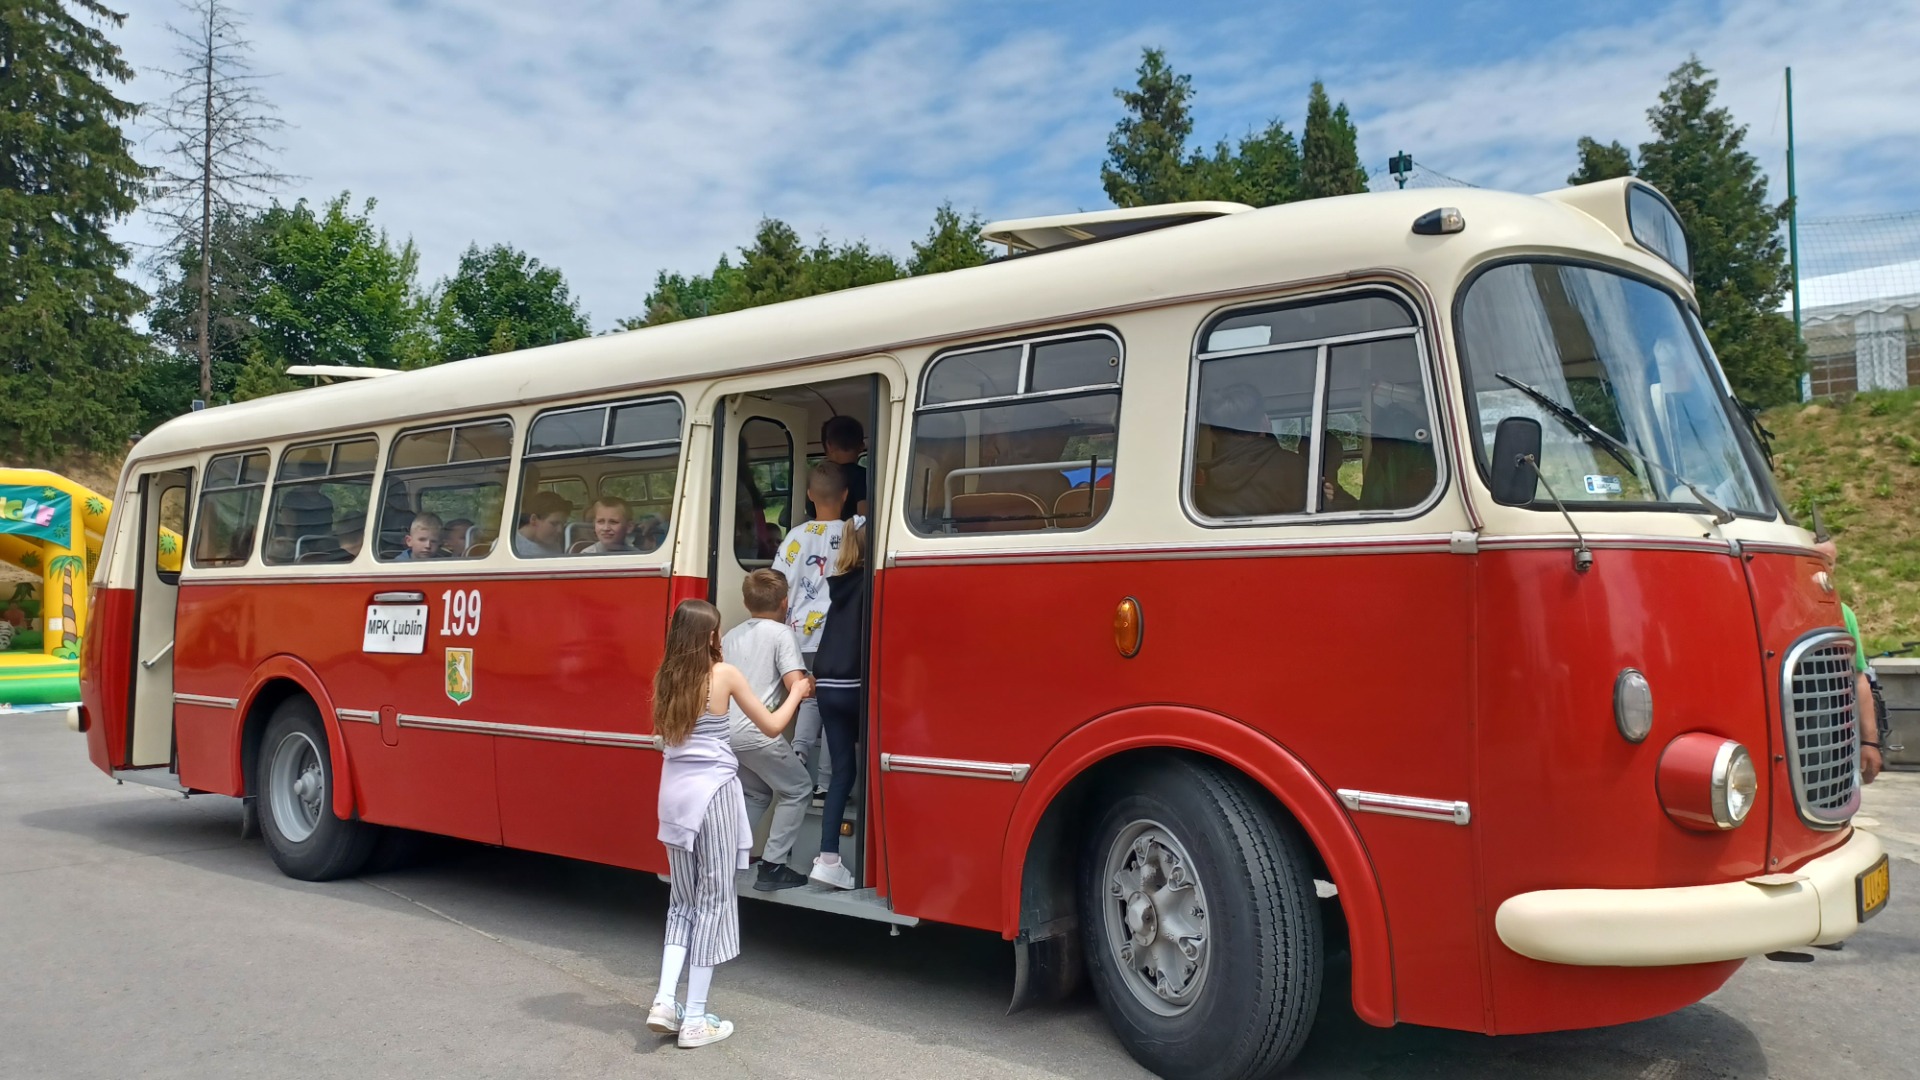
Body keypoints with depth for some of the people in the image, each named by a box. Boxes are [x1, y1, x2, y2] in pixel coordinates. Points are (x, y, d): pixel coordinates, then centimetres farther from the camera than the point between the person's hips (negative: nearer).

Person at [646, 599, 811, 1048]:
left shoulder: (665, 678, 6)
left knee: (683, 900, 17)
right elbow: (771, 726, 0)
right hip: (713, 791, -5)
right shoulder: (725, 674, -8)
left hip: (674, 790, 5)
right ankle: (696, 1019, 6)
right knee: (714, 899, 3)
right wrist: (798, 691, 16)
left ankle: (664, 1002, 7)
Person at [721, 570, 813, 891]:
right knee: (797, 789, 11)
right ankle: (772, 867, 5)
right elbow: (796, 687, -13)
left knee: (756, 793, 26)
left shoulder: (731, 635, 16)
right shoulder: (781, 633, -4)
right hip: (757, 732, -7)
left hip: (725, 730, 7)